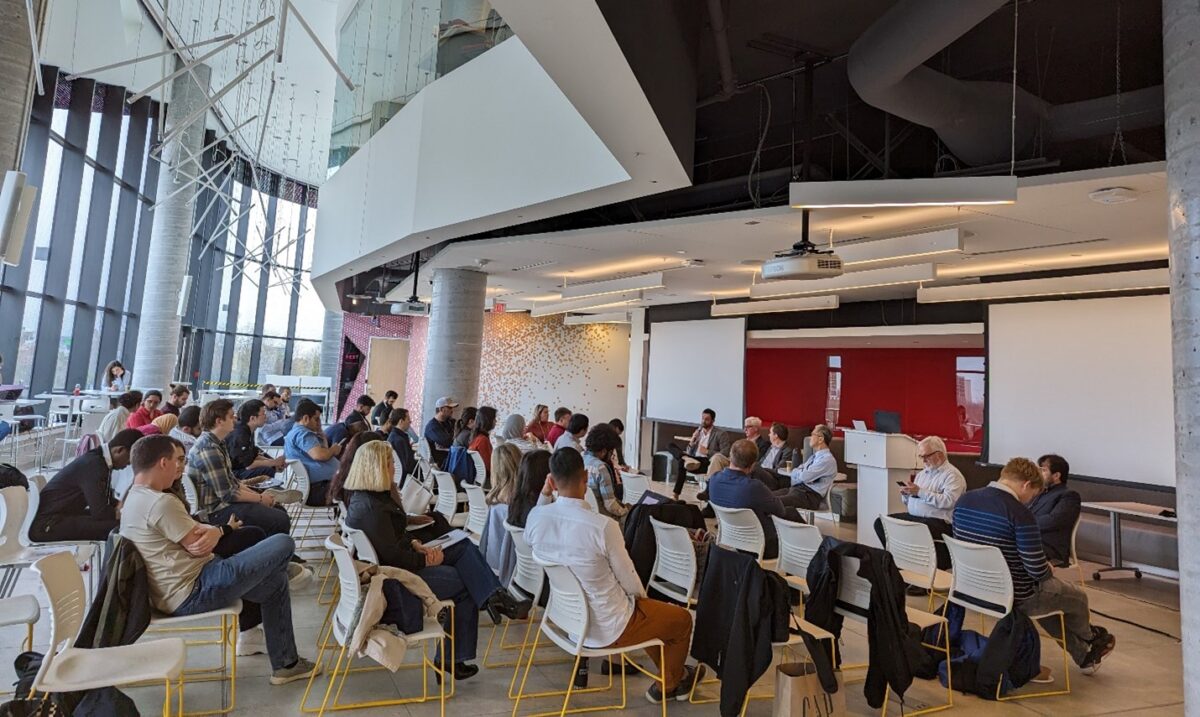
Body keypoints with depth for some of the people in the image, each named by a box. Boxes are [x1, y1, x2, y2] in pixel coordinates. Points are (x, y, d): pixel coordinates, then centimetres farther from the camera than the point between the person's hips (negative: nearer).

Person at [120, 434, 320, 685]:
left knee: (275, 582, 18)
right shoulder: (161, 502, -21)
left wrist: (210, 531, -8)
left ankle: (285, 664, 22)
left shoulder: (133, 499, 14)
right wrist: (221, 530, 3)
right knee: (283, 544, -10)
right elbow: (198, 547, -17)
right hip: (193, 592, -11)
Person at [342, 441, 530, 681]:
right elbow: (392, 556, -26)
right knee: (466, 585, -2)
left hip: (401, 561, 10)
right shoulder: (371, 508, -26)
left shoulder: (362, 497, 7)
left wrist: (415, 544, 1)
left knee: (465, 548, -1)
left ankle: (494, 598, -12)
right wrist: (426, 560, -13)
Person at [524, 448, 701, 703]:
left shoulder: (535, 516, -17)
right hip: (606, 627, -6)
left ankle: (674, 671, 48)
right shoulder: (603, 526, -34)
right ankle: (668, 685, 42)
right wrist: (641, 595, 5)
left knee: (652, 606, 32)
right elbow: (630, 582, -16)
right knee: (682, 619, 20)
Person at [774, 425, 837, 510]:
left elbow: (804, 477, -17)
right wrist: (798, 473, -3)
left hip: (810, 496, -9)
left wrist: (796, 472, 4)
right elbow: (795, 473, 20)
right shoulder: (815, 456, 20)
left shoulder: (827, 459, -9)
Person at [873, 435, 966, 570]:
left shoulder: (952, 475, -3)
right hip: (912, 517, 8)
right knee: (881, 523, -11)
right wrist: (906, 494, 1)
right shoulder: (922, 473, 21)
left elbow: (948, 501, -21)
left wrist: (920, 492, -20)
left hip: (939, 521, -8)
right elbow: (909, 503, 24)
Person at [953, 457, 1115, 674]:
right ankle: (1089, 638, 57)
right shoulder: (1020, 513, -26)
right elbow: (1038, 570, -22)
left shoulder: (963, 501, -5)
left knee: (1045, 591, 35)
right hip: (1014, 597, -6)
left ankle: (1084, 656, 50)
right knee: (1078, 597, 26)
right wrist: (1048, 570, 3)